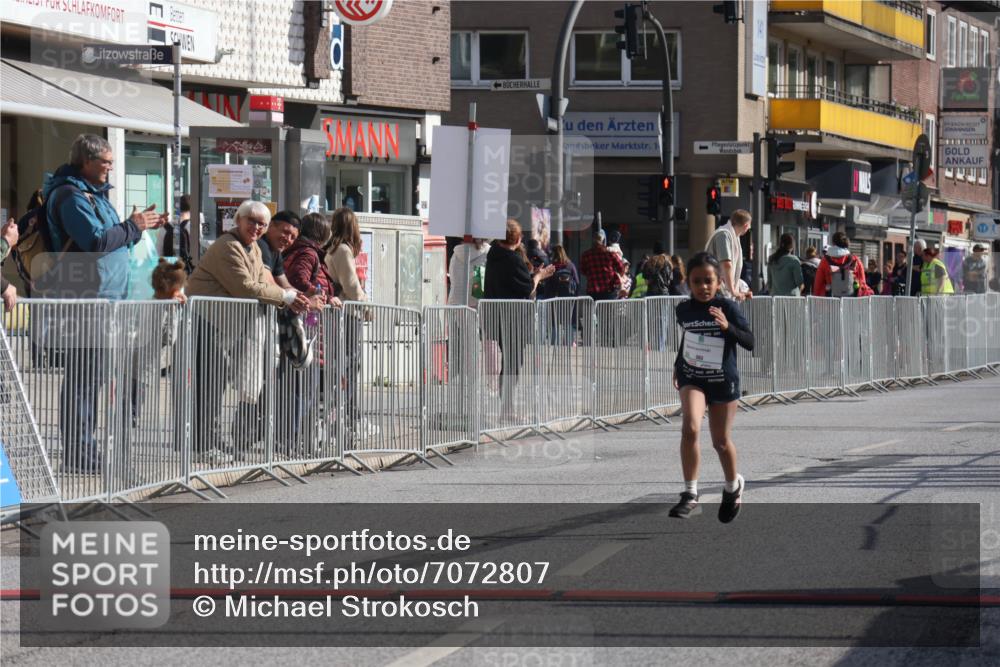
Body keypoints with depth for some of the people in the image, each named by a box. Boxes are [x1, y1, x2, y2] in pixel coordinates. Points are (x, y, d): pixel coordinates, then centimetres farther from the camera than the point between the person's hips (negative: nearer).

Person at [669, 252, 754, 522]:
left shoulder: (727, 308, -13)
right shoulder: (684, 309, -2)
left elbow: (751, 343, -19)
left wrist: (728, 327, -33)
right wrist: (678, 365, 22)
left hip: (723, 379, -2)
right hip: (692, 378, 2)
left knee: (721, 441, 11)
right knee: (690, 428, -23)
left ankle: (733, 485, 41)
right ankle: (690, 495, -19)